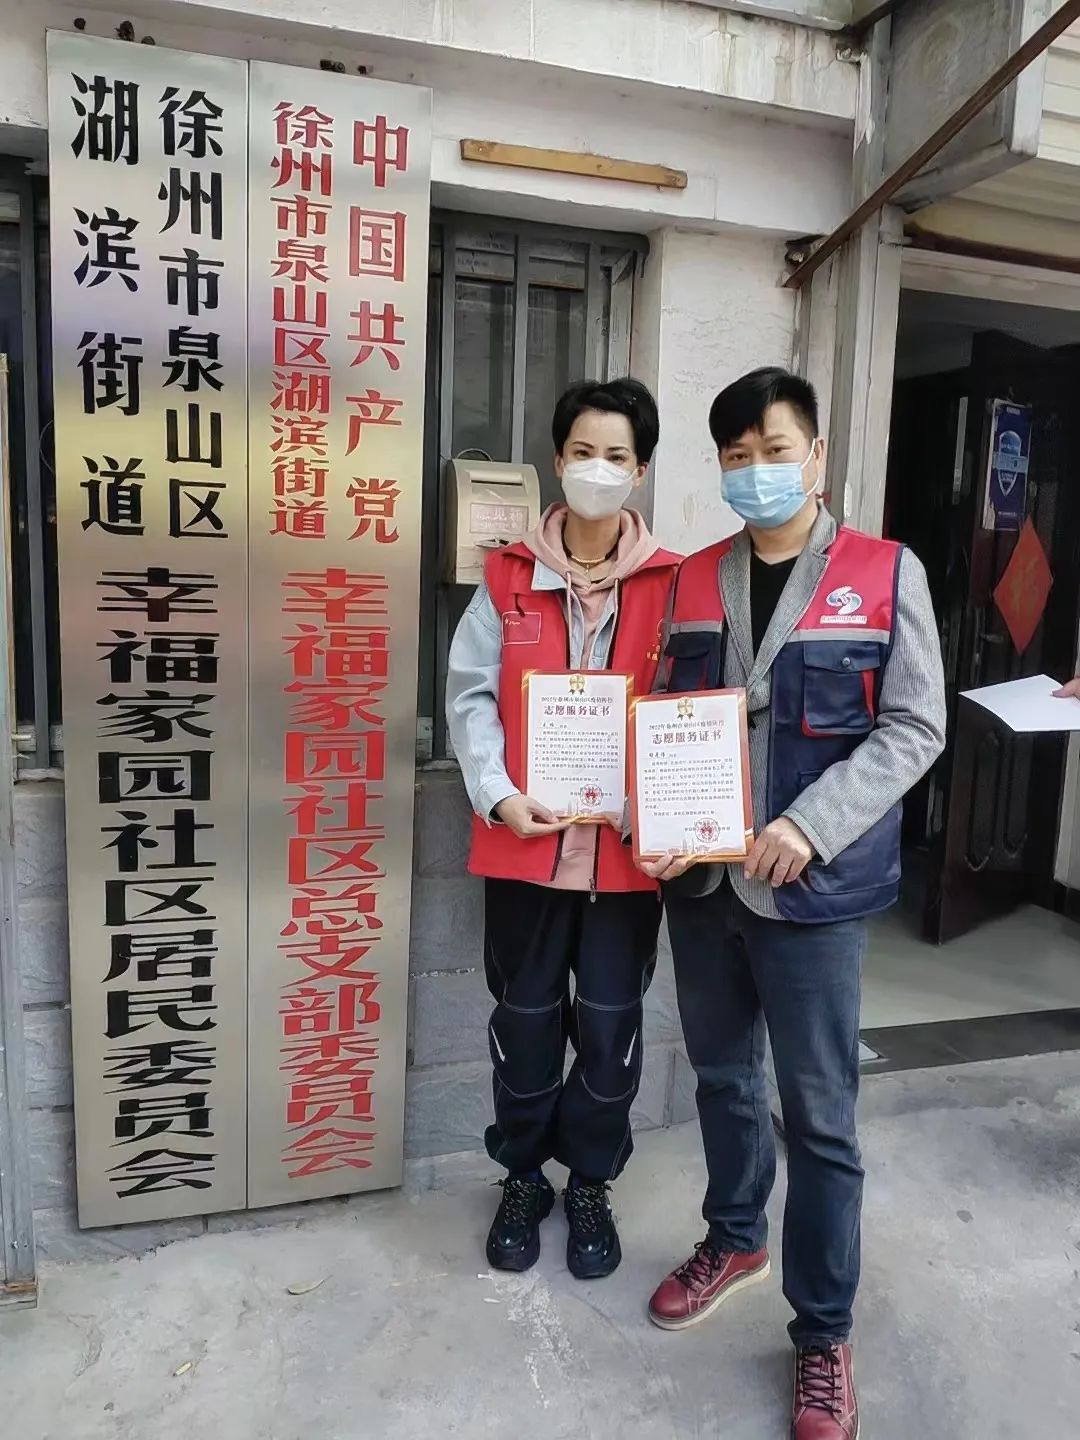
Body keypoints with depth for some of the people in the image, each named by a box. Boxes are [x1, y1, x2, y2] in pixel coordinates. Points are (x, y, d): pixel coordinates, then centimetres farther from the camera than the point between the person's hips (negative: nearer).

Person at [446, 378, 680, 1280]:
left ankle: (591, 1186, 35)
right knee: (526, 1017, 14)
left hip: (628, 844, 0)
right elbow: (471, 694, 0)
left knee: (611, 1022, 11)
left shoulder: (672, 584, 0)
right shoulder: (508, 578, 2)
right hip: (527, 841, 1)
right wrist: (497, 794, -13)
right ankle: (523, 1178, 37)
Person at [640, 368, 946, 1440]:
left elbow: (914, 728, -8)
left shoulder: (886, 575, -4)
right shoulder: (692, 581, 8)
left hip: (813, 891, -4)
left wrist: (810, 829, -19)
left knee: (820, 1116, 7)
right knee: (721, 1077, 20)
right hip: (699, 881, 4)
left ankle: (823, 1333, 26)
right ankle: (736, 1240, 44)